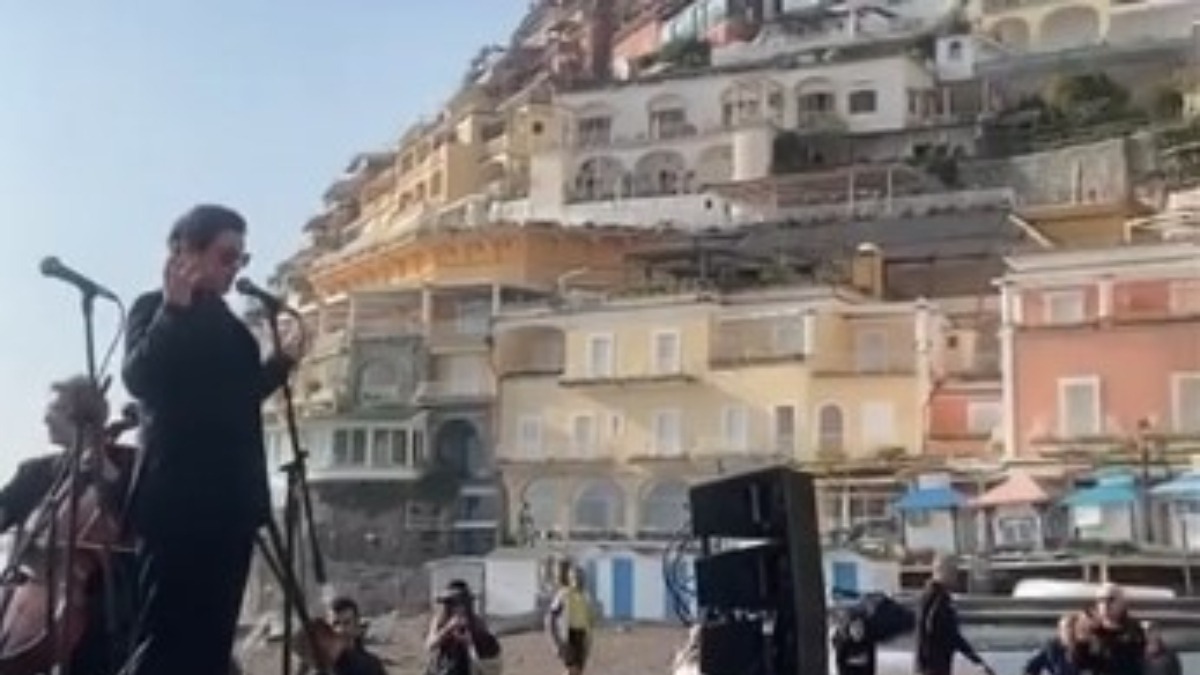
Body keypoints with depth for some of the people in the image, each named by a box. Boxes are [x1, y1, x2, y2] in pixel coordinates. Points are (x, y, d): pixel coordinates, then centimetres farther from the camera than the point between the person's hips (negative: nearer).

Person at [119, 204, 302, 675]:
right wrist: (174, 310, -25)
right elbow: (138, 379, -19)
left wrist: (283, 362, 21)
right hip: (178, 498, -7)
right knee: (164, 635, -9)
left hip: (228, 499, 8)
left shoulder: (223, 319, 17)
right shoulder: (156, 308, -3)